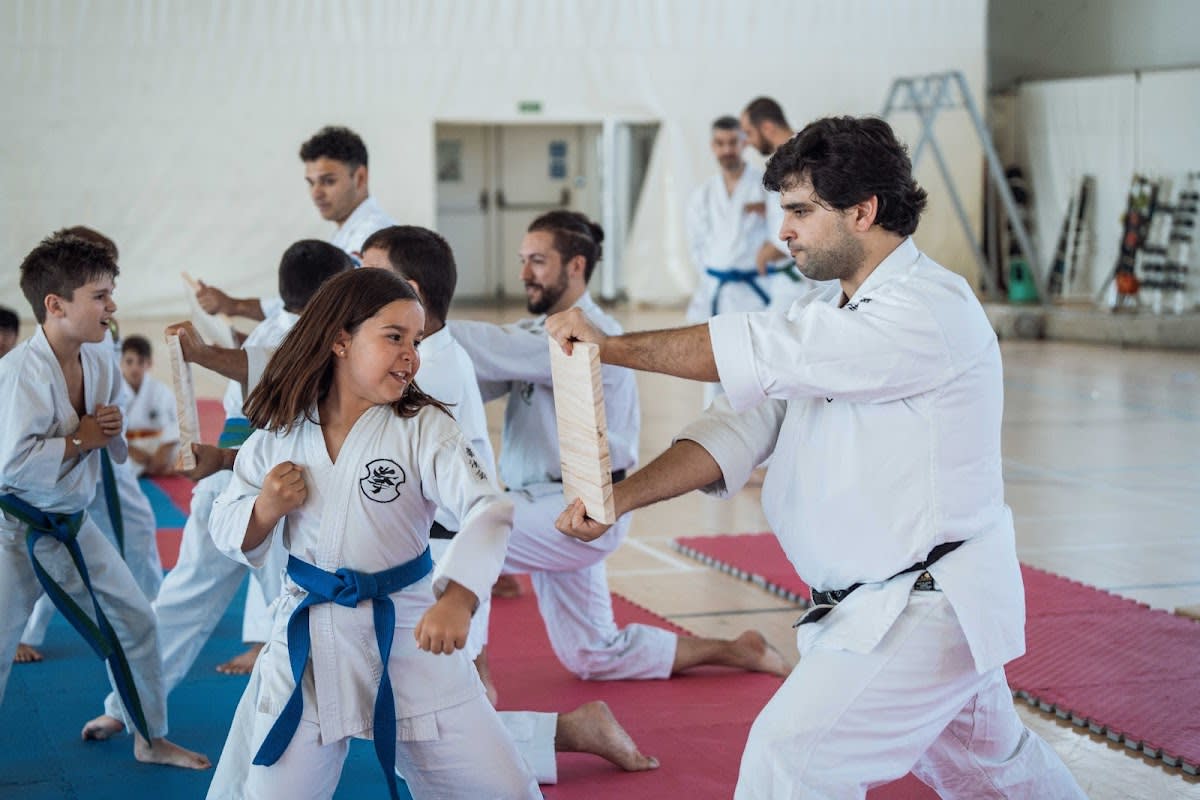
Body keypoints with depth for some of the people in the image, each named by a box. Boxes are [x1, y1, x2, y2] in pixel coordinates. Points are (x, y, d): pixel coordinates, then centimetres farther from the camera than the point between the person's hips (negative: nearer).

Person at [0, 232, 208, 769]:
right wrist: (79, 440, -22)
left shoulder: (100, 361, -1)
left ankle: (151, 739, 34)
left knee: (135, 623, 14)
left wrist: (111, 430, -10)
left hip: (72, 525, 8)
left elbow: (114, 448, 13)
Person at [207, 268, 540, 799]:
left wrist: (457, 599, -42)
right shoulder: (278, 435, -2)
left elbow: (487, 510, -25)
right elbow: (227, 532, 8)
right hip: (307, 641, 2)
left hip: (408, 635, -1)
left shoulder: (425, 429, -9)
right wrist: (266, 510, -15)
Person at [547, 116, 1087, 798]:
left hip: (925, 609, -10)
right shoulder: (831, 311, 8)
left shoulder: (931, 311, -22)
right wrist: (618, 498, -13)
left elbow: (763, 356, -29)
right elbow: (745, 421, 0)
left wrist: (610, 344, -22)